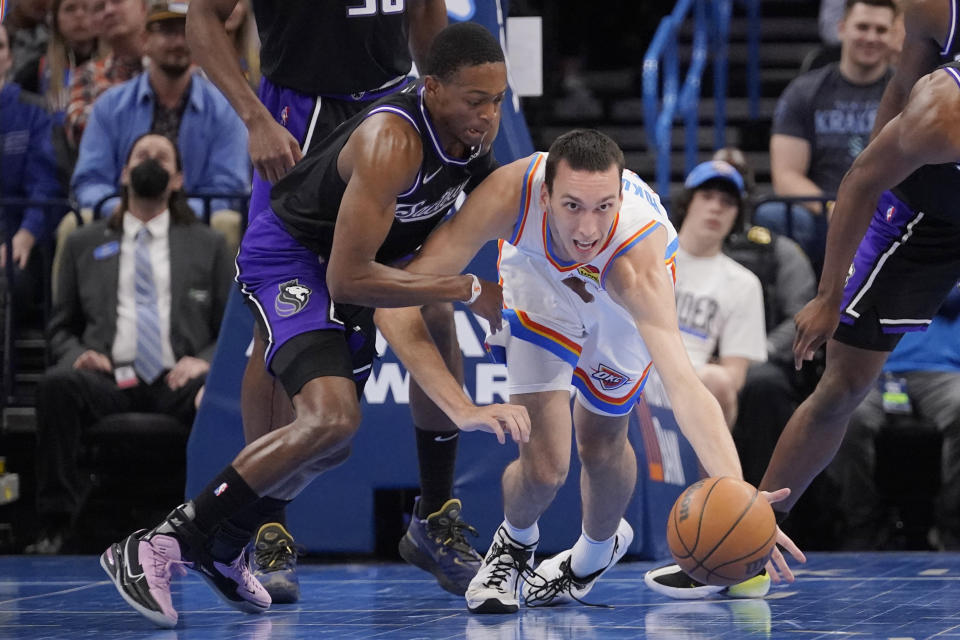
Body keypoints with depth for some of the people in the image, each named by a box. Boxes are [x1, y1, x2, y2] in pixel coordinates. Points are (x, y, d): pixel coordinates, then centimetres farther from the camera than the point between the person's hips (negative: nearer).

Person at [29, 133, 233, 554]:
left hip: (176, 383, -1)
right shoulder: (85, 244, 25)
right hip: (109, 384, 1)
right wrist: (78, 355, -1)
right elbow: (61, 326, 23)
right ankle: (58, 524, -32)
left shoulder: (207, 246, 22)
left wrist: (204, 361, -6)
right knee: (57, 384, -35)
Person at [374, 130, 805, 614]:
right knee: (544, 465, -12)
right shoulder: (512, 194, -44)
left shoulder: (640, 259, -46)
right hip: (540, 274, 0)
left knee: (601, 444, 11)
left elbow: (683, 384, -57)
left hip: (623, 298, 0)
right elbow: (396, 302, -42)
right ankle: (516, 543, 26)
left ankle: (597, 550, 48)